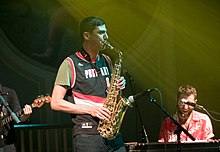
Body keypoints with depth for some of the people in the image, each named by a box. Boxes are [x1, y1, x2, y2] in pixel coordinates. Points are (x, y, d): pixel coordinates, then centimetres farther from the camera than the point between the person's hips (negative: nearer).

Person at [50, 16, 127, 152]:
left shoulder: (106, 61, 16)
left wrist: (118, 87, 4)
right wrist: (89, 109, -15)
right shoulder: (71, 64, -4)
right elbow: (56, 103, -8)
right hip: (87, 135, -6)